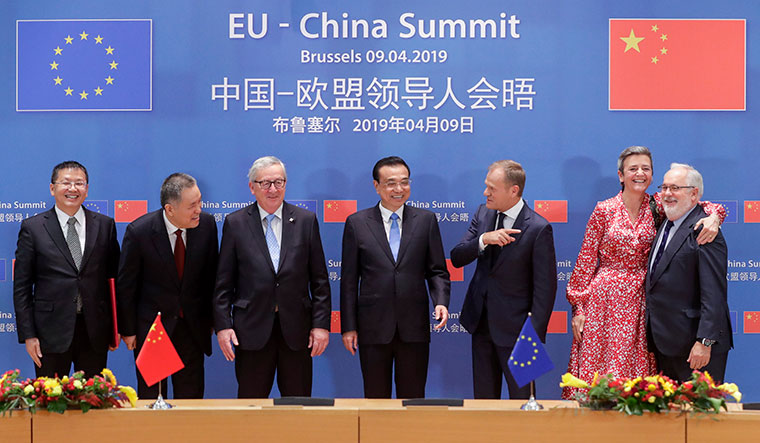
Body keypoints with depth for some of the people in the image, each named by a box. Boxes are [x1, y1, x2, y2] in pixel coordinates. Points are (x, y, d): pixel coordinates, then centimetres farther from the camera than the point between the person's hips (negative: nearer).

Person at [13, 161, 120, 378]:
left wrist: (115, 328, 6)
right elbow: (21, 287, 1)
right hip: (52, 333, -2)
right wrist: (28, 335, -5)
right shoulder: (33, 228, 1)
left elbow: (114, 277, 9)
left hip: (95, 333, 2)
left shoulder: (105, 225, 7)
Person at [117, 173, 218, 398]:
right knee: (151, 395, 7)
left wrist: (213, 318, 9)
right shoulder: (139, 231, -17)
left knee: (191, 396, 8)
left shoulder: (207, 224, -8)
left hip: (193, 326, 3)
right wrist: (128, 329, -2)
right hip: (151, 325, -2)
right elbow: (126, 284, -6)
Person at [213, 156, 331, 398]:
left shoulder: (306, 221, 5)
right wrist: (223, 325, -3)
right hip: (252, 330, -1)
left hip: (296, 329, 1)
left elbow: (319, 279, 5)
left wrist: (321, 324, 0)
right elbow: (224, 282, 4)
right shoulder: (235, 223, 3)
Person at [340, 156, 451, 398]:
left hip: (414, 328, 1)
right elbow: (349, 280, 3)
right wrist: (348, 327, 0)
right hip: (373, 328, 0)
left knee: (413, 398, 7)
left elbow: (437, 271, 7)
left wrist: (441, 302, -12)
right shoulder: (357, 223, 3)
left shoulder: (426, 220, 6)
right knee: (376, 398, 7)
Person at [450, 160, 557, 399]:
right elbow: (456, 259, 0)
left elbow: (545, 287, -14)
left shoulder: (538, 229, -15)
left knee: (521, 397, 3)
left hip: (514, 326, -6)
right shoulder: (483, 213, 3)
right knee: (483, 396, 14)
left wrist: (535, 337, -16)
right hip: (480, 321, 6)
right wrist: (483, 240, -19)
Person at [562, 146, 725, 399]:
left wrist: (713, 217, -20)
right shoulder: (605, 211, -1)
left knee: (635, 372, 2)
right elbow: (586, 261, 1)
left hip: (639, 301, 2)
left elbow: (706, 206, 5)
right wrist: (578, 308, -2)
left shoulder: (656, 206, 4)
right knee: (598, 373, -3)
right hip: (604, 300, -2)